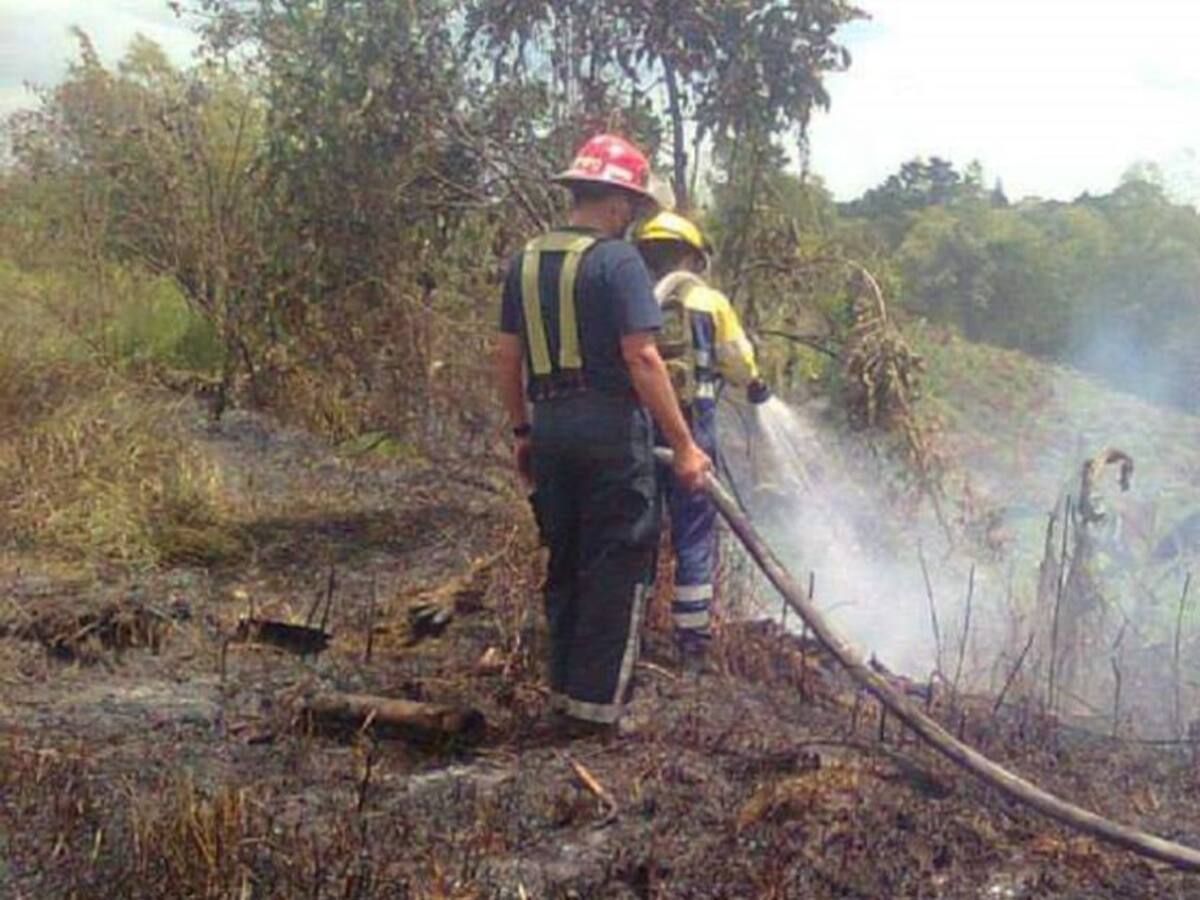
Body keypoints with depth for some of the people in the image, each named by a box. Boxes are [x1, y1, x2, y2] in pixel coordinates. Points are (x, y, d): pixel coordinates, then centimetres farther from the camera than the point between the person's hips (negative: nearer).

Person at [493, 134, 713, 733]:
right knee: (618, 567, 1)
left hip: (549, 427, 7)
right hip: (611, 429, -7)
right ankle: (597, 704, 3)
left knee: (566, 563, 17)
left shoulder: (526, 260, 10)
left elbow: (507, 355, 12)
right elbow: (641, 357, -17)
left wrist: (522, 431, 21)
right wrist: (683, 445, -14)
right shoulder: (617, 260, -10)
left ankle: (564, 689, 26)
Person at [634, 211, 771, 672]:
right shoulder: (709, 301, 1)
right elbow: (740, 364, 6)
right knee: (694, 537, 5)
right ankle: (692, 646, 8)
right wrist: (757, 387, 26)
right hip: (690, 426, -3)